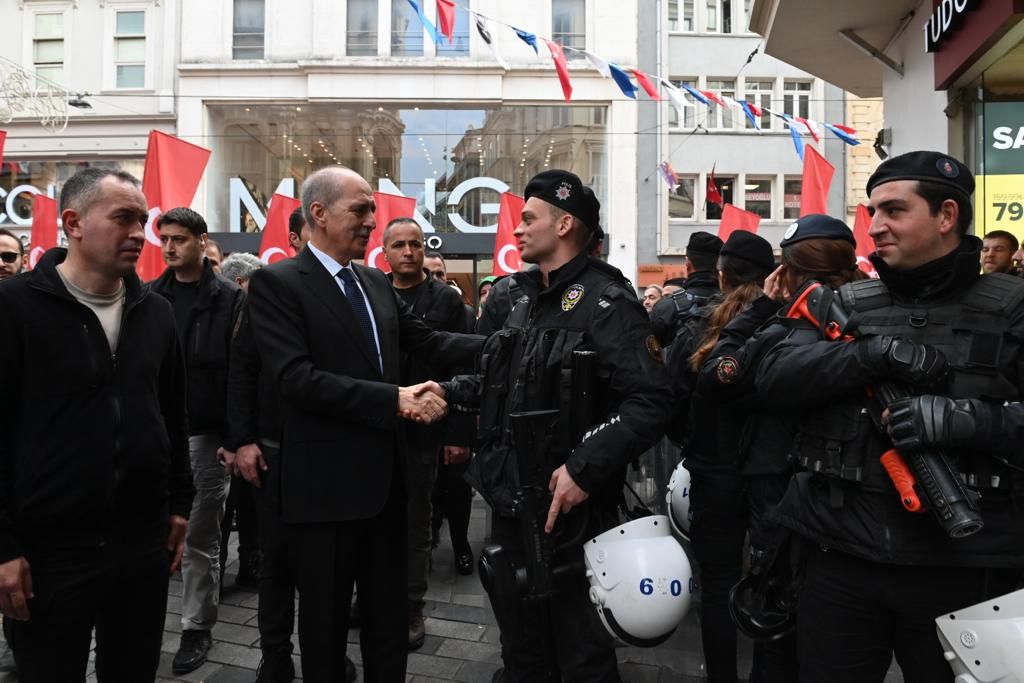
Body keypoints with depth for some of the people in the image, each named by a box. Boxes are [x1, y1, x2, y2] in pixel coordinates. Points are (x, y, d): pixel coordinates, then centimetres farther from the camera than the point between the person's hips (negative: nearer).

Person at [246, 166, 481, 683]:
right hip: (325, 484, -6)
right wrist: (394, 399, -25)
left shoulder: (377, 283, 9)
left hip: (385, 475, 7)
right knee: (326, 620, 13)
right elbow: (296, 377, -22)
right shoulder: (276, 283, -11)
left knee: (389, 616, 20)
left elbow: (426, 341, 10)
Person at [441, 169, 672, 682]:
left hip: (565, 507, -8)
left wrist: (586, 469, -27)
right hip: (511, 499, 8)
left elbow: (650, 402, -23)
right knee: (519, 640, 24)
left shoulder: (605, 302, -16)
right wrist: (449, 390, 5)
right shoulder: (528, 299, 11)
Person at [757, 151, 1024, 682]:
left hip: (961, 570, -1)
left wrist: (970, 419, -23)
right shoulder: (847, 305, 8)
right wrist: (876, 354, -18)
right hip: (840, 562, 2)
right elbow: (775, 377, -6)